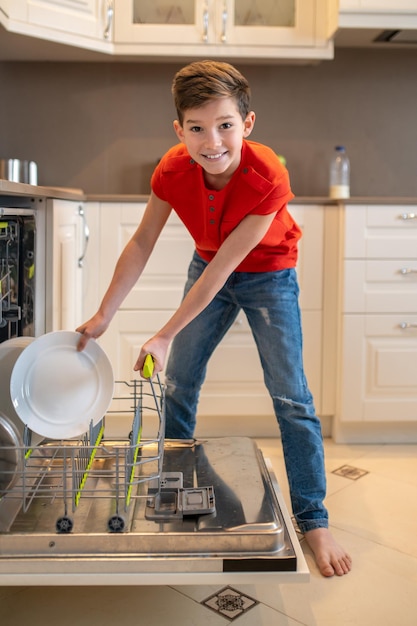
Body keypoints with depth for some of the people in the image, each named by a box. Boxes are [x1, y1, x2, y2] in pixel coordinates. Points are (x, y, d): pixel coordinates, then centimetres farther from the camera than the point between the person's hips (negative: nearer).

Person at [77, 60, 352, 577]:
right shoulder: (173, 169, -21)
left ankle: (313, 520, 3)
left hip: (268, 276, -4)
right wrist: (103, 316, -12)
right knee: (178, 382, 6)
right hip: (208, 269, 4)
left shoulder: (269, 177, -34)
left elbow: (222, 267, -31)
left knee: (290, 395, -8)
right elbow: (142, 244, -11)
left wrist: (165, 336, -28)